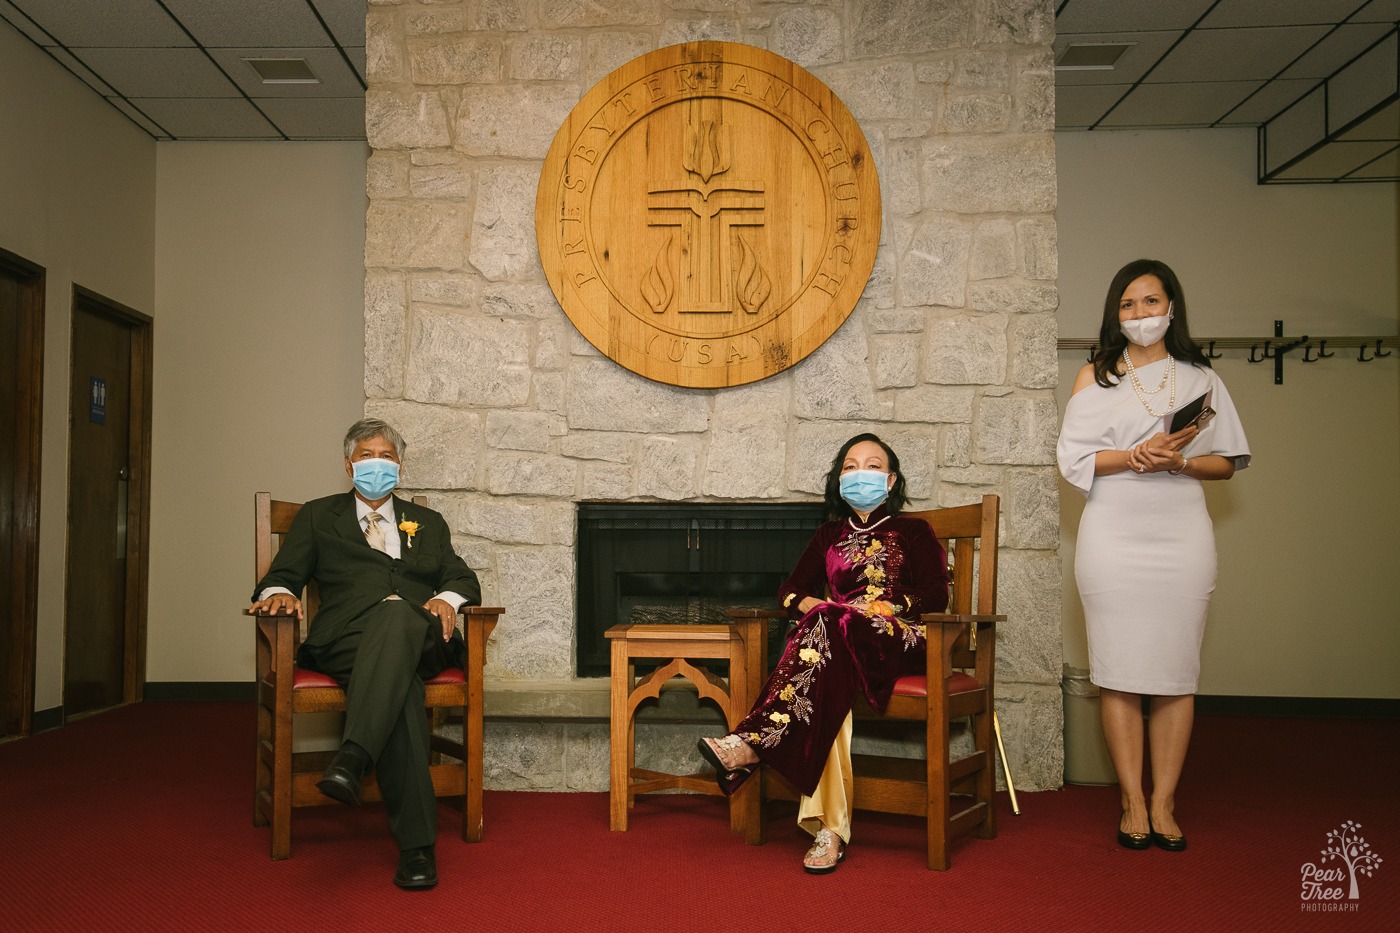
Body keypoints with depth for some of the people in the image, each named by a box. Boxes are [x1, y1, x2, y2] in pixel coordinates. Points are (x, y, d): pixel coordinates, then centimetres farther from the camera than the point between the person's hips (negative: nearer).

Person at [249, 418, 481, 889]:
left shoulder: (428, 523, 32)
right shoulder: (318, 516, 28)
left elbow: (464, 579, 22)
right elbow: (283, 575, 19)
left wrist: (447, 599, -2)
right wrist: (279, 592, -6)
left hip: (419, 640, 1)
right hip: (346, 638, -1)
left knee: (396, 612, -41)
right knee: (399, 690, -39)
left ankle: (352, 759, -57)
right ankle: (416, 845, -45)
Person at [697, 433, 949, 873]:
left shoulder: (913, 532, 15)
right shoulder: (829, 536, 27)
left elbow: (936, 594, 1)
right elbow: (790, 590, 20)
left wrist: (880, 607, -13)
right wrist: (813, 605, -4)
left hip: (898, 645, -3)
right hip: (837, 644, 3)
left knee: (830, 628, -38)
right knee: (828, 688, -38)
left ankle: (753, 741, -47)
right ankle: (829, 828, -47)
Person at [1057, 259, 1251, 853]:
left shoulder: (1199, 378, 13)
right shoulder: (1095, 377, 11)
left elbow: (1227, 463, 10)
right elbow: (1072, 457, 2)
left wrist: (1178, 461, -9)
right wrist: (1134, 457, -13)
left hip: (1180, 536, 1)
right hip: (1111, 536, 0)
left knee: (1175, 670, -1)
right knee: (1119, 670, -1)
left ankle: (1163, 803, 8)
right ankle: (1132, 801, 8)